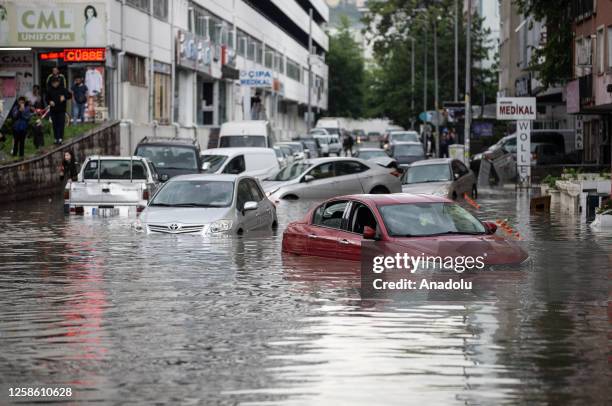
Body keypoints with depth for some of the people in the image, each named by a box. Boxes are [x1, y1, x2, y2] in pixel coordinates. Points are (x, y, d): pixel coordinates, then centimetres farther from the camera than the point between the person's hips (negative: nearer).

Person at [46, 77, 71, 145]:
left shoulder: (62, 89, 0)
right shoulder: (50, 90, 5)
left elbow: (69, 95, 1)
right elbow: (47, 98, 14)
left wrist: (64, 97, -18)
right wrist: (50, 102, -7)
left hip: (61, 110, -2)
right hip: (53, 110, 2)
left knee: (61, 124, -8)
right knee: (55, 125, 5)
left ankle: (60, 138, -8)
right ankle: (56, 138, 12)